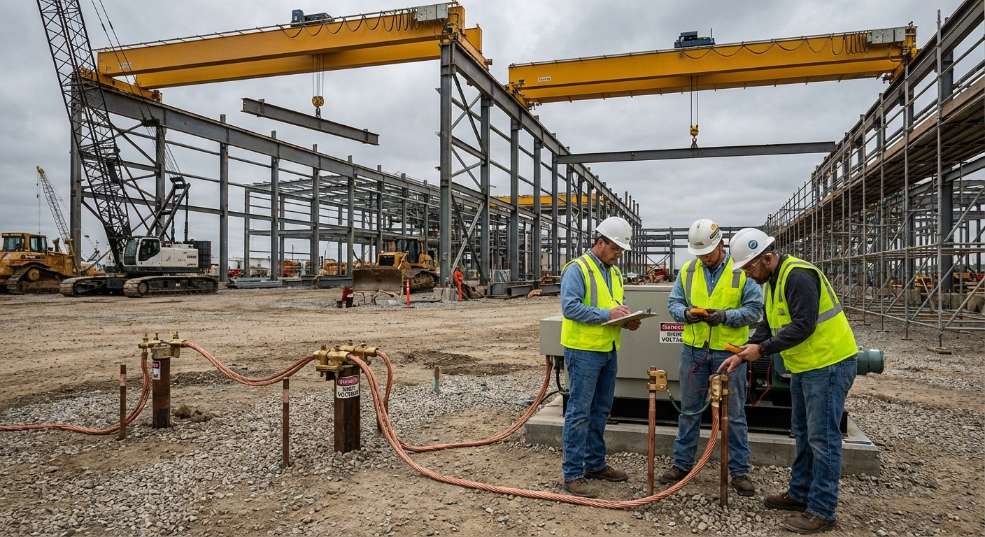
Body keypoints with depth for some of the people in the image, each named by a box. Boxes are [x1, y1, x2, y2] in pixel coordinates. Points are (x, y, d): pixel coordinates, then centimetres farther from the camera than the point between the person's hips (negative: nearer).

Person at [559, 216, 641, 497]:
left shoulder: (614, 272, 15)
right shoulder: (577, 269, -12)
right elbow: (570, 307, -22)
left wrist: (626, 320, 2)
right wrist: (607, 314, -23)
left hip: (608, 350, 9)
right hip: (583, 350, -9)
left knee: (600, 410, 16)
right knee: (579, 412, -5)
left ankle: (595, 464, 29)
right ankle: (573, 474, 2)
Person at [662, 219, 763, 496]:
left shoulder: (742, 271, -6)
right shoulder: (687, 271, 4)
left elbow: (754, 308, -6)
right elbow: (673, 302, 7)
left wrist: (725, 316, -22)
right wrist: (686, 313, -15)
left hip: (729, 351, -3)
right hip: (693, 350, 3)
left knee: (734, 415, 6)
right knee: (689, 410, 12)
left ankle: (739, 471, 19)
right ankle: (682, 464, 24)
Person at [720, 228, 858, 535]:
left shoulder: (798, 276, -21)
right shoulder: (774, 281, 11)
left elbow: (803, 326, -26)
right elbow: (768, 326, 16)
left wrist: (762, 349, -20)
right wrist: (742, 355, 6)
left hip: (829, 365, -10)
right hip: (804, 366, 11)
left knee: (822, 438, -3)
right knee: (802, 433, 18)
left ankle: (822, 511, 6)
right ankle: (800, 493, 31)